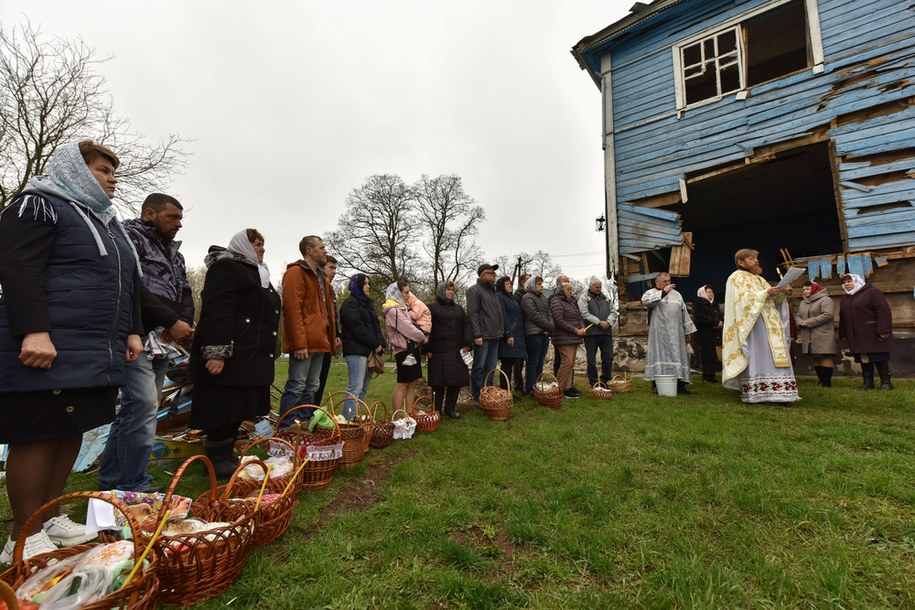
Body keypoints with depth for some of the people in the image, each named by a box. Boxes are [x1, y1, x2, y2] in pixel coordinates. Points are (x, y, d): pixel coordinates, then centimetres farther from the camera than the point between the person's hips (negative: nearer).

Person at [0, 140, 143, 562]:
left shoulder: (108, 221, 23)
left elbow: (128, 283, 23)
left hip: (97, 353, 8)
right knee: (38, 436, -2)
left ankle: (50, 517, 24)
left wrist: (131, 331, 15)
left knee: (72, 432, 12)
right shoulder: (38, 205, -2)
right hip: (50, 350, -8)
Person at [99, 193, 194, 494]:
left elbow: (185, 294, 17)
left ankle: (111, 479, 26)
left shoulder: (173, 252, 22)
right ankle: (134, 486, -1)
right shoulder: (130, 237, -4)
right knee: (144, 405, -12)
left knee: (135, 409, 13)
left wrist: (183, 324, -3)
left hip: (163, 342, 9)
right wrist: (172, 322, -15)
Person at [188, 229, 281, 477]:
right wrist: (216, 352, -27)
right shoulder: (226, 267, -8)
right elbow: (216, 311, -20)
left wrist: (266, 353, 25)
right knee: (223, 409, -1)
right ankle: (217, 462, 11)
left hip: (252, 357, 10)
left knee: (238, 409, 13)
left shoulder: (257, 273, 23)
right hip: (231, 355, -10)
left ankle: (226, 456, 24)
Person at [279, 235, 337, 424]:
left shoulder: (320, 276, 21)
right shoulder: (296, 273, -7)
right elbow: (292, 309, -16)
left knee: (312, 387, 13)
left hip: (319, 341, 9)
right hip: (303, 343, -9)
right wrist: (299, 343, -21)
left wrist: (331, 337, 13)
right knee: (296, 386, -5)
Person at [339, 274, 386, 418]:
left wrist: (380, 344, 5)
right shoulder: (350, 303, -4)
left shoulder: (367, 303, 23)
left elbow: (376, 326, 21)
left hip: (369, 351, 9)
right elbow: (358, 328, -14)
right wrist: (375, 345, -11)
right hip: (356, 351, -9)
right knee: (355, 388, -11)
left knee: (363, 389, 8)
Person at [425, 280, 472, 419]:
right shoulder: (432, 307, 3)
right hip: (439, 352, -5)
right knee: (439, 383, -1)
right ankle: (436, 410, 13)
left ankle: (450, 409, 19)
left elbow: (466, 325, 13)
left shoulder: (458, 308, 19)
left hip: (457, 351, 5)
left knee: (456, 382, 5)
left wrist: (467, 343, 0)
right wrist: (427, 349, -9)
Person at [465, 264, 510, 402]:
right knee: (479, 367, -1)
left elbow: (499, 314, 22)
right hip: (482, 337, -8)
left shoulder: (492, 290, 20)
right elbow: (472, 314, -14)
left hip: (495, 336, 8)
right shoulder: (474, 290, -6)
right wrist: (477, 335, -20)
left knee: (491, 367, 11)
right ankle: (478, 397, 7)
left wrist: (507, 333, 16)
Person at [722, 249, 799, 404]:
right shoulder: (737, 277, 1)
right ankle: (754, 394, -11)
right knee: (755, 357, -12)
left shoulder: (759, 279, 24)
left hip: (769, 325, 8)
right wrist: (765, 293, -20)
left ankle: (775, 393, -1)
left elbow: (772, 300, 17)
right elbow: (744, 298, -13)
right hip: (752, 324, -8)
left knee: (773, 358, 0)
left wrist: (780, 293, -2)